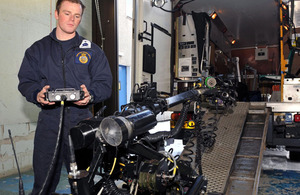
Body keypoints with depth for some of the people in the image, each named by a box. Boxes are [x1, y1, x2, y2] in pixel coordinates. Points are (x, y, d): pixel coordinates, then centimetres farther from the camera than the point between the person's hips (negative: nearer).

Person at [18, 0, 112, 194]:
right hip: (49, 121, 1)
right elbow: (25, 81, 10)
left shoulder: (92, 50, 12)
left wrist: (90, 95, -15)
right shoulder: (38, 49, 14)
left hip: (81, 120, 0)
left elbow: (105, 83, 5)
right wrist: (37, 94, -12)